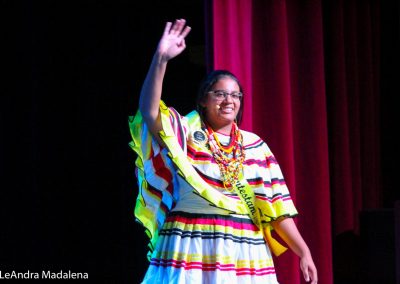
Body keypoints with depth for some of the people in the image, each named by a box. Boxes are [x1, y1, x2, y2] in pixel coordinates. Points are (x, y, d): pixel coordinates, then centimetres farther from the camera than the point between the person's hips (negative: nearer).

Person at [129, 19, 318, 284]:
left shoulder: (255, 145, 12)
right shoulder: (186, 133, 4)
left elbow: (275, 204, 8)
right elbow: (150, 112, -15)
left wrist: (304, 252, 1)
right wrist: (161, 59, -24)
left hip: (244, 255, 3)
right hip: (192, 251, -3)